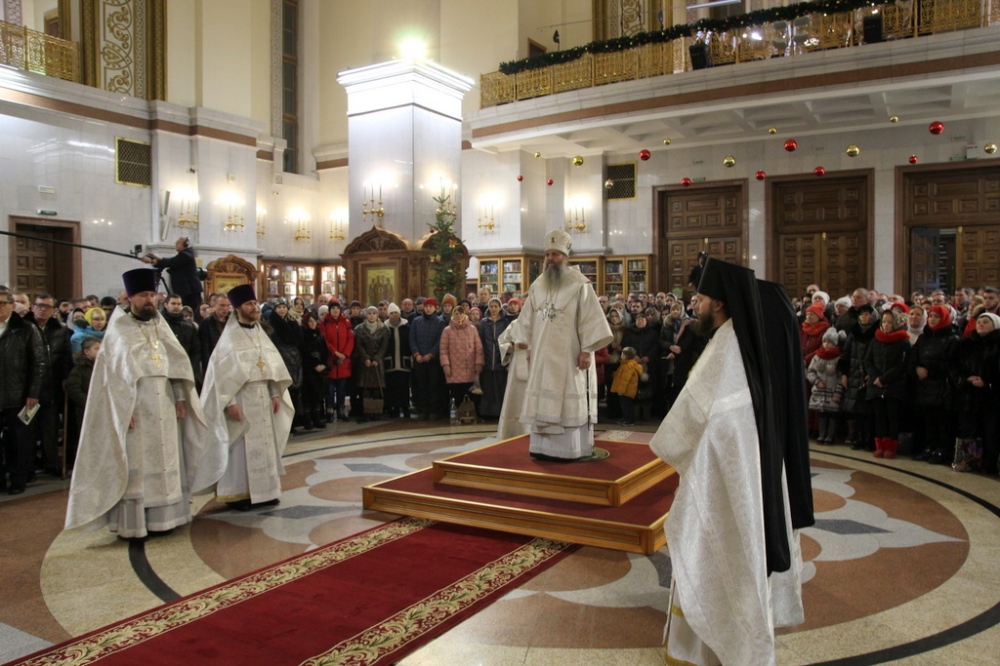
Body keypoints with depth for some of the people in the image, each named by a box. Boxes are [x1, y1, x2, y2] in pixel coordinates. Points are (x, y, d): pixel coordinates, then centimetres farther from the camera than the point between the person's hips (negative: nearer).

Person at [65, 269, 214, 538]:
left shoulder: (161, 326, 12)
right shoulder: (119, 328, -1)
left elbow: (177, 361, 9)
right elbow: (114, 371, -7)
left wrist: (180, 397, 0)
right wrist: (124, 408, -16)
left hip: (164, 404, 5)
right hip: (134, 406, -5)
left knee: (164, 460, 6)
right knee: (134, 464, -2)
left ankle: (161, 517, 14)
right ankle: (131, 523, 4)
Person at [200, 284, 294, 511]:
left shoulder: (261, 335, 11)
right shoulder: (230, 338, -7)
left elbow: (274, 366, 12)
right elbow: (221, 373, -11)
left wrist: (276, 394, 5)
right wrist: (229, 402, -18)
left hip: (263, 399, 6)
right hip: (241, 399, -6)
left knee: (264, 445, 9)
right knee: (241, 447, -1)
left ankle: (262, 491, 18)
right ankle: (238, 494, 7)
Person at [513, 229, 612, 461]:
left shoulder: (579, 284, -7)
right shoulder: (538, 286, 9)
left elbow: (591, 317, -11)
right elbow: (528, 318, 13)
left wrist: (586, 350, -17)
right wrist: (528, 346, 8)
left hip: (569, 355, -5)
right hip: (543, 355, 6)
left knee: (569, 400, -2)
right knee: (543, 400, 6)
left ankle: (571, 448, 4)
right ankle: (545, 447, 13)